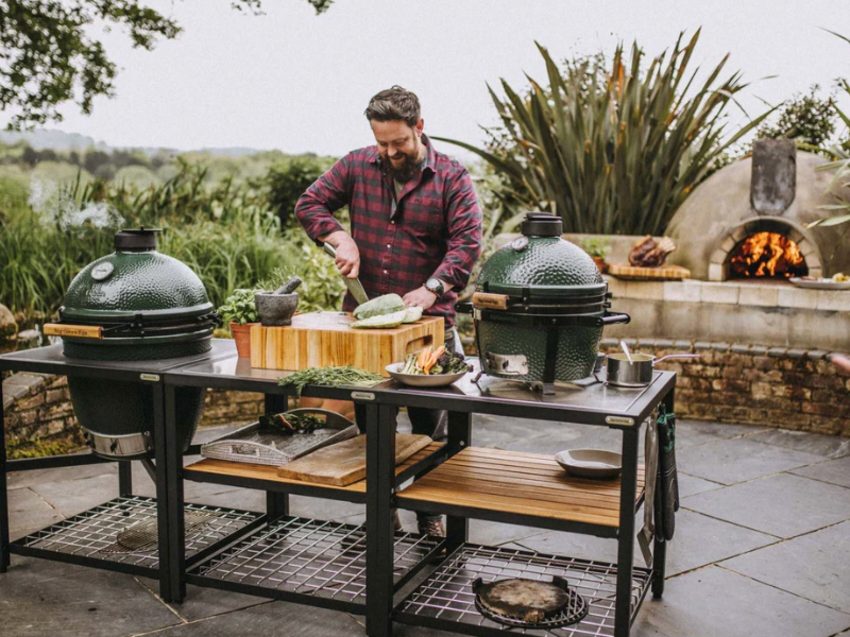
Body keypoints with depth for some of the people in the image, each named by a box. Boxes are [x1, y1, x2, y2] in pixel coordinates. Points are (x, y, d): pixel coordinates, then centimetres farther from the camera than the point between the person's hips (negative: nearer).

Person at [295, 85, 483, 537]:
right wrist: (341, 238, -10)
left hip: (427, 319, -2)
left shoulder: (451, 177, -4)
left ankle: (429, 511, 20)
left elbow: (466, 242, -13)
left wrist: (432, 289, -26)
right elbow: (309, 204, 7)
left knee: (429, 423, 5)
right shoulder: (357, 166, 3)